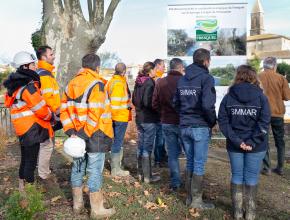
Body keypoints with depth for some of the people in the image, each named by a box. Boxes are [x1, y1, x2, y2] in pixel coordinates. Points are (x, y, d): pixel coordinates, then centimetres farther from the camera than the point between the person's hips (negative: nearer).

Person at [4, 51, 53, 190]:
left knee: (25, 158, 21)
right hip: (32, 128, -9)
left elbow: (9, 103, 18)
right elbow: (40, 108, -19)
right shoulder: (28, 85, -20)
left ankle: (22, 185, 34)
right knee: (31, 160, 3)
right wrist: (50, 116, 2)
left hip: (22, 127, 9)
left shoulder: (15, 85, 10)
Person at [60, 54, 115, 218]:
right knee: (95, 171, 1)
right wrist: (85, 135, -18)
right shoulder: (96, 84, -13)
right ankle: (97, 209, 12)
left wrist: (71, 131, 2)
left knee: (78, 168, 16)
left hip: (77, 135, 7)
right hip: (95, 135, -7)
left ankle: (78, 204, 30)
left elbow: (65, 109, 7)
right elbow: (95, 114, -22)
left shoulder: (72, 84, 10)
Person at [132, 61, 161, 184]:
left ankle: (140, 173, 24)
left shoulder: (138, 82, 9)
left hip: (139, 118, 8)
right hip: (149, 120, -8)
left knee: (140, 146, 14)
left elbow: (134, 100, 14)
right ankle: (147, 176, 7)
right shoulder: (149, 82, -15)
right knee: (147, 148, -1)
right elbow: (148, 102, -21)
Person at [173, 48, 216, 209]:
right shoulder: (206, 78, -11)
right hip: (201, 126, -6)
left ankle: (189, 197, 25)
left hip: (184, 126, 6)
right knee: (199, 164, 3)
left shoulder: (182, 79, 10)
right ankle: (196, 200, 12)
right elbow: (207, 104, -22)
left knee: (190, 161, 16)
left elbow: (175, 102, 10)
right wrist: (213, 121, -7)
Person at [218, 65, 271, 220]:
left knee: (237, 176, 11)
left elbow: (223, 122, -6)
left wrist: (236, 141, -9)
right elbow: (264, 123, -13)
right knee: (251, 178, 8)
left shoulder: (228, 97, 1)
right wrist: (253, 142, -13)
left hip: (234, 145, 2)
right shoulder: (261, 97, -3)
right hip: (256, 147, -1)